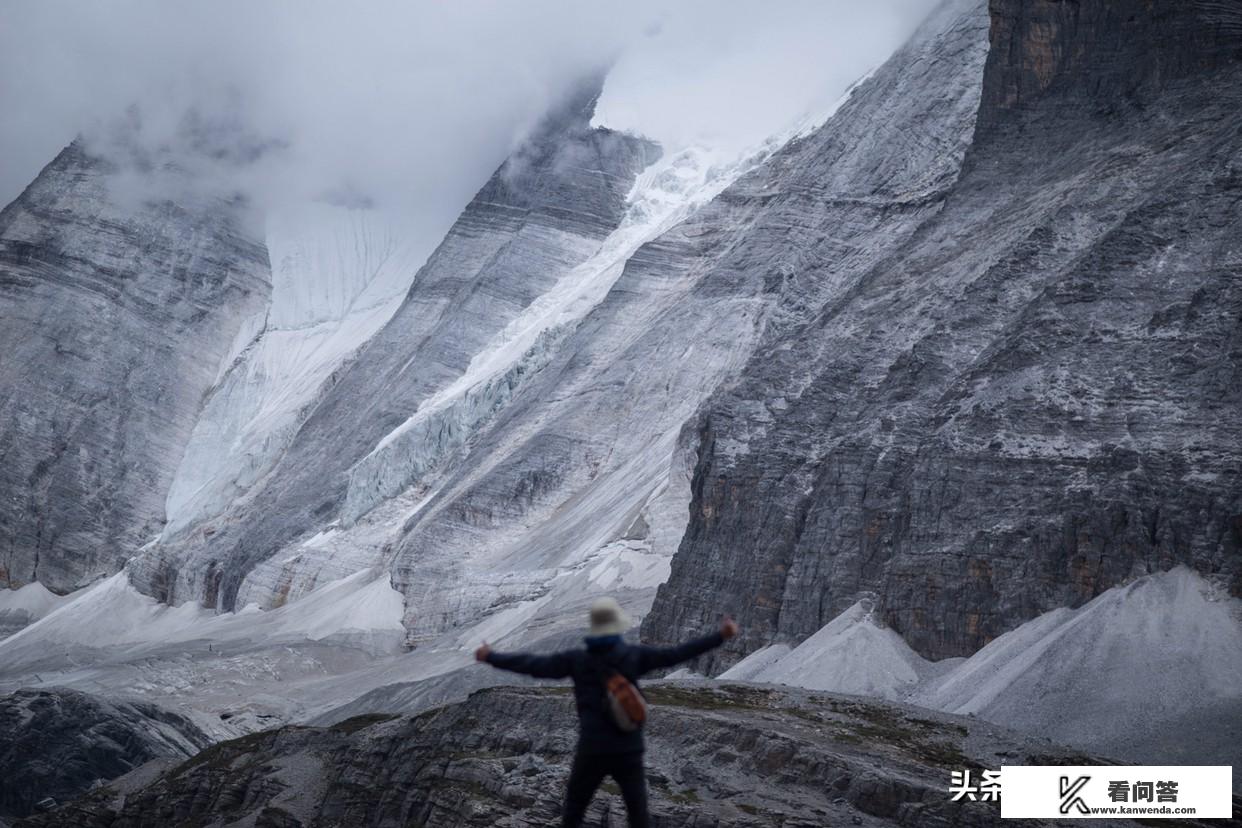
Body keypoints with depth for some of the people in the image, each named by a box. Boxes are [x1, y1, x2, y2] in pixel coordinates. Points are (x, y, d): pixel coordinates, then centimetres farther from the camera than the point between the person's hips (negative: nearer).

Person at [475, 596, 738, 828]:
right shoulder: (633, 655, -4)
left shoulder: (577, 659, -3)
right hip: (628, 751, 0)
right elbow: (676, 654, -6)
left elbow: (534, 665, -2)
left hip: (592, 751, 0)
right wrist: (719, 636, -4)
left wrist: (491, 657, 8)